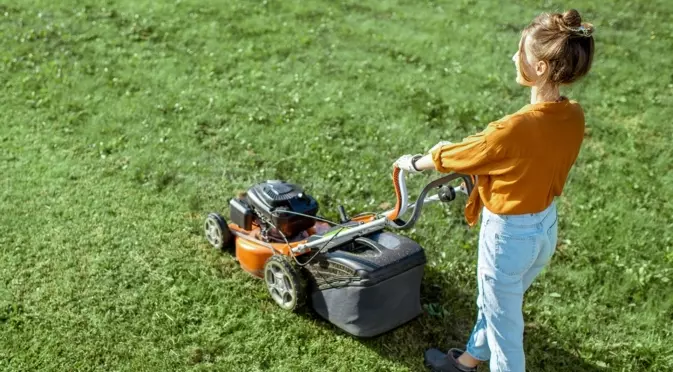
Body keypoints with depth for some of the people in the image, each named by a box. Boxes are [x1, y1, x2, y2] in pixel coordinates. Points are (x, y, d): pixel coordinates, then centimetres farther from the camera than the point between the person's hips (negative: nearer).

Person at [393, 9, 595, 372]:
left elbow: (453, 156, -15)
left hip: (508, 234, -8)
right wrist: (470, 147, 13)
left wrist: (414, 162, 4)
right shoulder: (574, 117, -9)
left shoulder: (515, 128, -32)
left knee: (504, 322, 13)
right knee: (493, 303, 30)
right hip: (546, 226, 8)